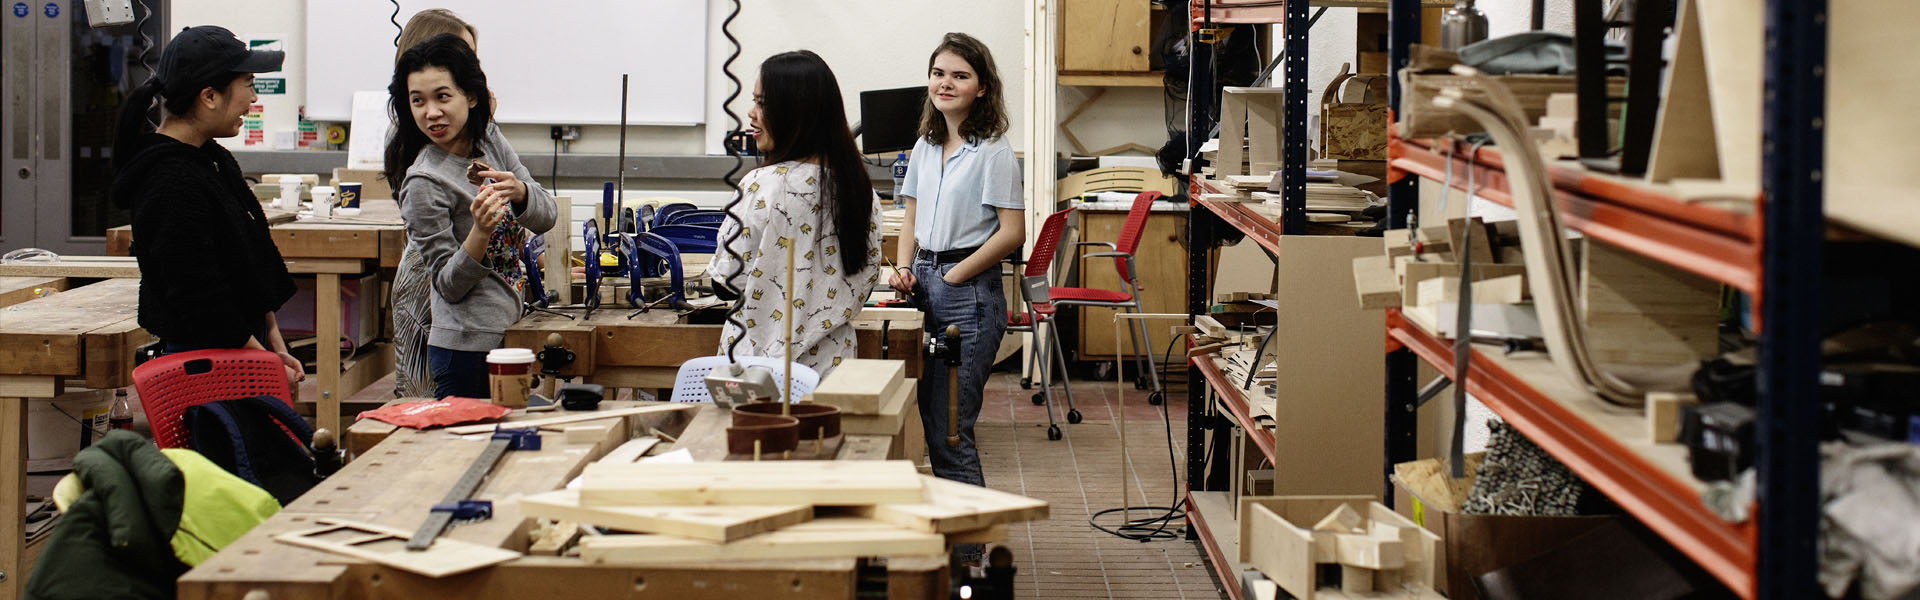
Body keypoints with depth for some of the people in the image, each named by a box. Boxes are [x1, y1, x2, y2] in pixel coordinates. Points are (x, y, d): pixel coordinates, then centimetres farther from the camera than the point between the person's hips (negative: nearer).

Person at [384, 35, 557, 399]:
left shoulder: (492, 150, 6)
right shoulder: (424, 183, -15)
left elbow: (546, 217, 3)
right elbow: (449, 285, -13)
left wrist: (518, 191, -18)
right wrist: (480, 231, -30)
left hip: (508, 336, 7)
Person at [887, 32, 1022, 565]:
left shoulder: (992, 152, -9)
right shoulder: (925, 148, 12)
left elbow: (1012, 231, -13)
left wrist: (951, 277, -12)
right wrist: (905, 270, 1)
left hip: (970, 289, -7)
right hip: (926, 286, 7)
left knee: (950, 432, -5)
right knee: (932, 421, 11)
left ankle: (968, 554, 5)